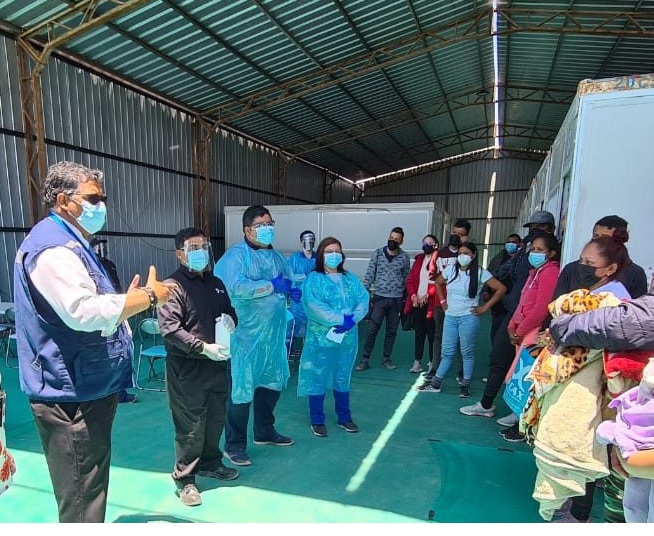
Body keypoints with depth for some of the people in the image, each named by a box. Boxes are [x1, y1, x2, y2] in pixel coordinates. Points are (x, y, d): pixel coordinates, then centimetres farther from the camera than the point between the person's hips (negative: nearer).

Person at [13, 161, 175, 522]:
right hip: (71, 395, -11)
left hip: (87, 388, 11)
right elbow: (83, 311, -31)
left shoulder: (69, 244, 17)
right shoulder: (52, 246, -18)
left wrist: (130, 300, 10)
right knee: (81, 500, 3)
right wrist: (148, 296, -21)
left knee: (90, 490, 23)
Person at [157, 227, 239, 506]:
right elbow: (169, 329, -21)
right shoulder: (174, 285, -14)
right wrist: (203, 347, -25)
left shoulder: (215, 283, 10)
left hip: (217, 363, 7)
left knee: (216, 420, 20)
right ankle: (184, 479, 25)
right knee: (190, 426, 4)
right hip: (186, 368, -7)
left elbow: (230, 311, 20)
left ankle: (210, 463, 42)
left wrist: (230, 318, -4)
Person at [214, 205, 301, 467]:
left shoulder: (277, 256, 12)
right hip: (245, 335, -8)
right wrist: (272, 285, -20)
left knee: (272, 382, 20)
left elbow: (288, 283, 20)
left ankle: (264, 431, 40)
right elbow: (235, 287, -28)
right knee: (241, 389, 2)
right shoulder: (236, 255, -13)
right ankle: (234, 445, 21)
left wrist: (292, 290, -5)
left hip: (274, 334, 8)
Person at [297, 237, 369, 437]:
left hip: (347, 338, 5)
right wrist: (342, 319, -22)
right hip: (321, 338, -4)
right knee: (318, 379, 6)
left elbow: (364, 300, -1)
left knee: (343, 379, 18)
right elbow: (315, 307, -19)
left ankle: (344, 418, 33)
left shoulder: (351, 279, 10)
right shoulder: (314, 279, -6)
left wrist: (352, 320, -18)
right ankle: (317, 421, 21)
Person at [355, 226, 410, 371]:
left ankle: (386, 359, 24)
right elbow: (369, 275, -2)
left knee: (391, 331, 10)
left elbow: (407, 278, 6)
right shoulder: (378, 253, -1)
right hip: (379, 297, -1)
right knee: (372, 330, -2)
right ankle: (365, 359, 8)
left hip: (396, 300, 2)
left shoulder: (404, 257, 2)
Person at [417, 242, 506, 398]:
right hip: (450, 317, 4)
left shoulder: (480, 273, -8)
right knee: (447, 352, 10)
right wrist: (443, 301, 10)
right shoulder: (451, 269, 3)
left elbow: (501, 289, -10)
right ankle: (435, 383, 17)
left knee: (467, 353, 6)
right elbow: (438, 283, 19)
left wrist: (485, 307, -9)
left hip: (468, 318, -4)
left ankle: (465, 385, 18)